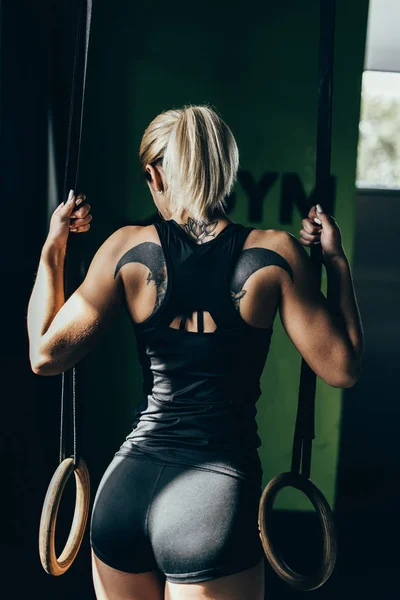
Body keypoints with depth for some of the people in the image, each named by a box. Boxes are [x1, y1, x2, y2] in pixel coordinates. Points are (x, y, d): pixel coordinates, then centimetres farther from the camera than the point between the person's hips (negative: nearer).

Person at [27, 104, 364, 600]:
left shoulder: (127, 248, -3)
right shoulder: (274, 253, -6)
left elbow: (46, 354, 1)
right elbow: (342, 368, -3)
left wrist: (53, 248, 11)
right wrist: (337, 262, 7)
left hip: (128, 483, 3)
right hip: (218, 488, -2)